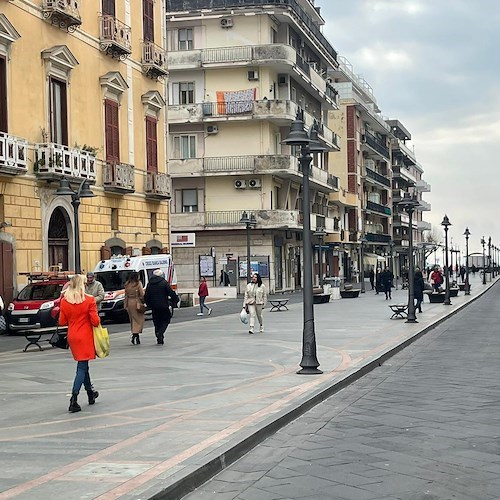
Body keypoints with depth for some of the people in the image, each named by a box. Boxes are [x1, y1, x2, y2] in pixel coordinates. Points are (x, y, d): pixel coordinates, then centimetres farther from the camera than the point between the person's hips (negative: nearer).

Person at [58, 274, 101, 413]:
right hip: (85, 337, -5)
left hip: (72, 337, 5)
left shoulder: (64, 301, -3)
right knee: (82, 367, -3)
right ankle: (74, 399, -14)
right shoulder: (89, 300, -14)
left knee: (83, 365, 20)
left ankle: (90, 394, 33)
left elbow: (62, 322, 2)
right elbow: (95, 321, -15)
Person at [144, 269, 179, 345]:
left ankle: (159, 339, 11)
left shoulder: (150, 284, 7)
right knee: (165, 320, 6)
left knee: (157, 322, 12)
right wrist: (176, 300, 6)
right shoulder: (164, 283, -7)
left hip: (154, 307, 4)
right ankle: (160, 333, -19)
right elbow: (171, 293, -8)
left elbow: (146, 296, 11)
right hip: (164, 306, -4)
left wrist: (148, 304, 23)